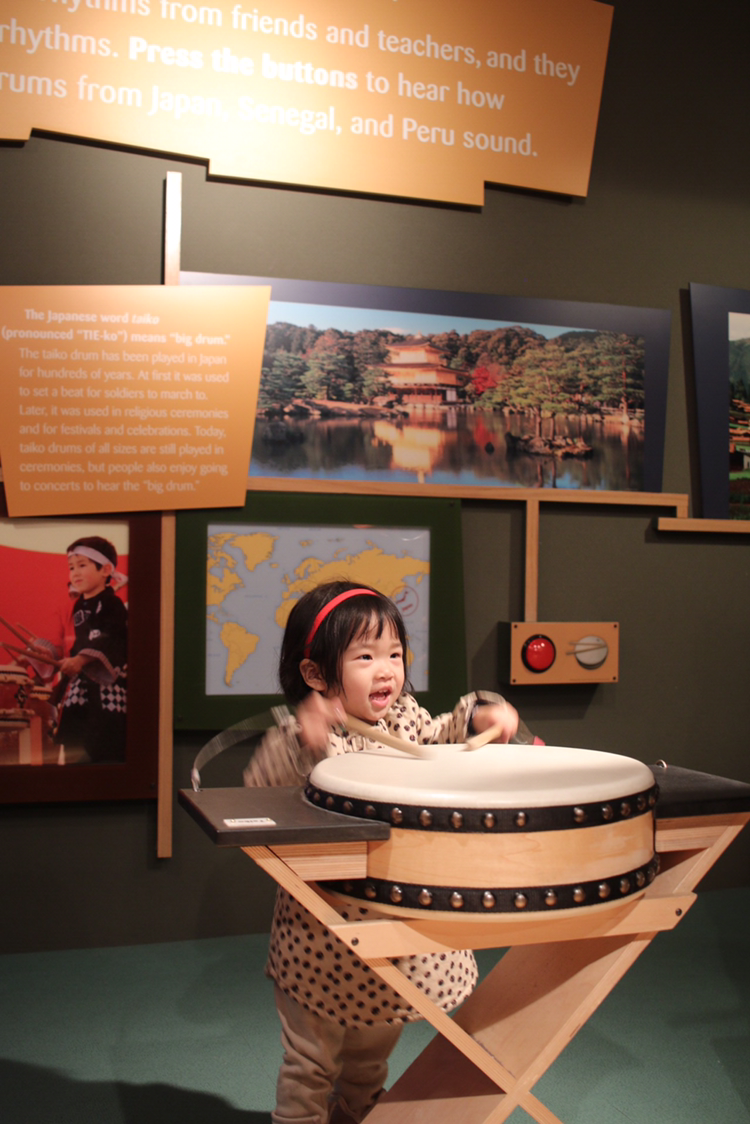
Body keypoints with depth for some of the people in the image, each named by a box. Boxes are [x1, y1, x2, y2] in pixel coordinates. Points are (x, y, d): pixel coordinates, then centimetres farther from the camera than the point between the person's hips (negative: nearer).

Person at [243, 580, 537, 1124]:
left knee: (369, 1063, 28)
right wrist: (300, 741, -49)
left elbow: (443, 735, 14)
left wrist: (482, 715, -6)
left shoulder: (405, 718, -3)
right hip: (324, 944, -6)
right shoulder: (304, 736, -21)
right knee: (311, 1066, 13)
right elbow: (258, 792, -33)